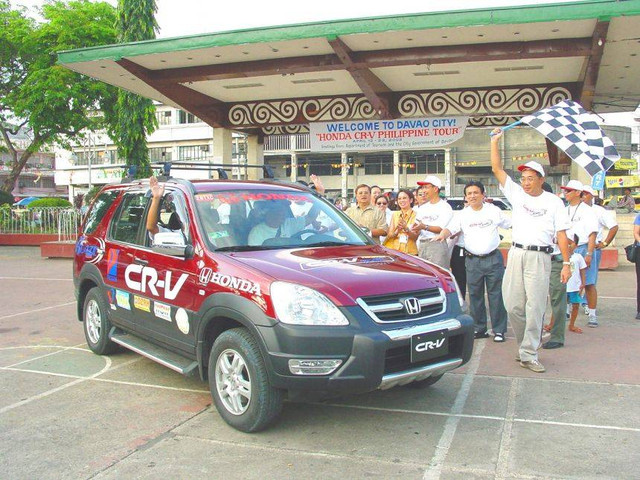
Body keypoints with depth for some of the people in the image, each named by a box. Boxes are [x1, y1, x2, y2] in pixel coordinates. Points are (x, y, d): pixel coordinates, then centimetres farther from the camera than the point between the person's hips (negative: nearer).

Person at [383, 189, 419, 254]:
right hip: (393, 250, 2)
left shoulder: (415, 215, 0)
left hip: (409, 252, -2)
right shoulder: (395, 214, 10)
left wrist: (406, 229, -21)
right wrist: (397, 231, -16)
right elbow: (389, 235, 4)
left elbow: (415, 237, -5)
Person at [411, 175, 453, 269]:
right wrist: (416, 229, -6)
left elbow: (441, 229, -12)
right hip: (422, 245, 6)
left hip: (437, 244, -6)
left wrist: (424, 227, -23)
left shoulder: (445, 207, -1)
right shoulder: (422, 208, 20)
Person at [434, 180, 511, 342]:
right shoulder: (462, 214, 5)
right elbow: (450, 229, -7)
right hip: (472, 260, 2)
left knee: (496, 294, -1)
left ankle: (499, 330, 7)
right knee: (475, 295, 6)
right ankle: (479, 329, 17)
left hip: (493, 258, -1)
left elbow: (510, 225, 14)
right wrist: (442, 235, -27)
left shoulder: (494, 210, 5)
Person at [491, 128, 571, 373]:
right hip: (516, 254, 3)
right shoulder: (517, 195, 13)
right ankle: (525, 343, 20)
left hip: (539, 257, -3)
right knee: (513, 305, 0)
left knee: (535, 307, -5)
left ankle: (528, 354, 0)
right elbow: (497, 169, 10)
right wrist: (495, 141, 5)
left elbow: (561, 233, 3)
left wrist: (566, 263, -4)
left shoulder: (554, 202, 6)